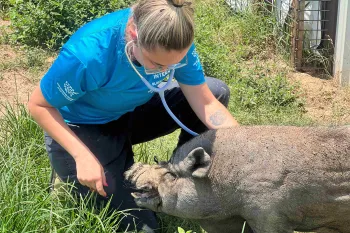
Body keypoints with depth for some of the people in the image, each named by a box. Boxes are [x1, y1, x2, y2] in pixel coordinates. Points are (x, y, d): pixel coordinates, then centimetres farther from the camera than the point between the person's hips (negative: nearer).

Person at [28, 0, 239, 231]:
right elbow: (39, 106, -22)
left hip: (129, 115, 5)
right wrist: (82, 156, -31)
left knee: (218, 90, -9)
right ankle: (71, 174, 14)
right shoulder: (89, 53, -36)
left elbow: (206, 103, -16)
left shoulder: (173, 41, -21)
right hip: (81, 131, -5)